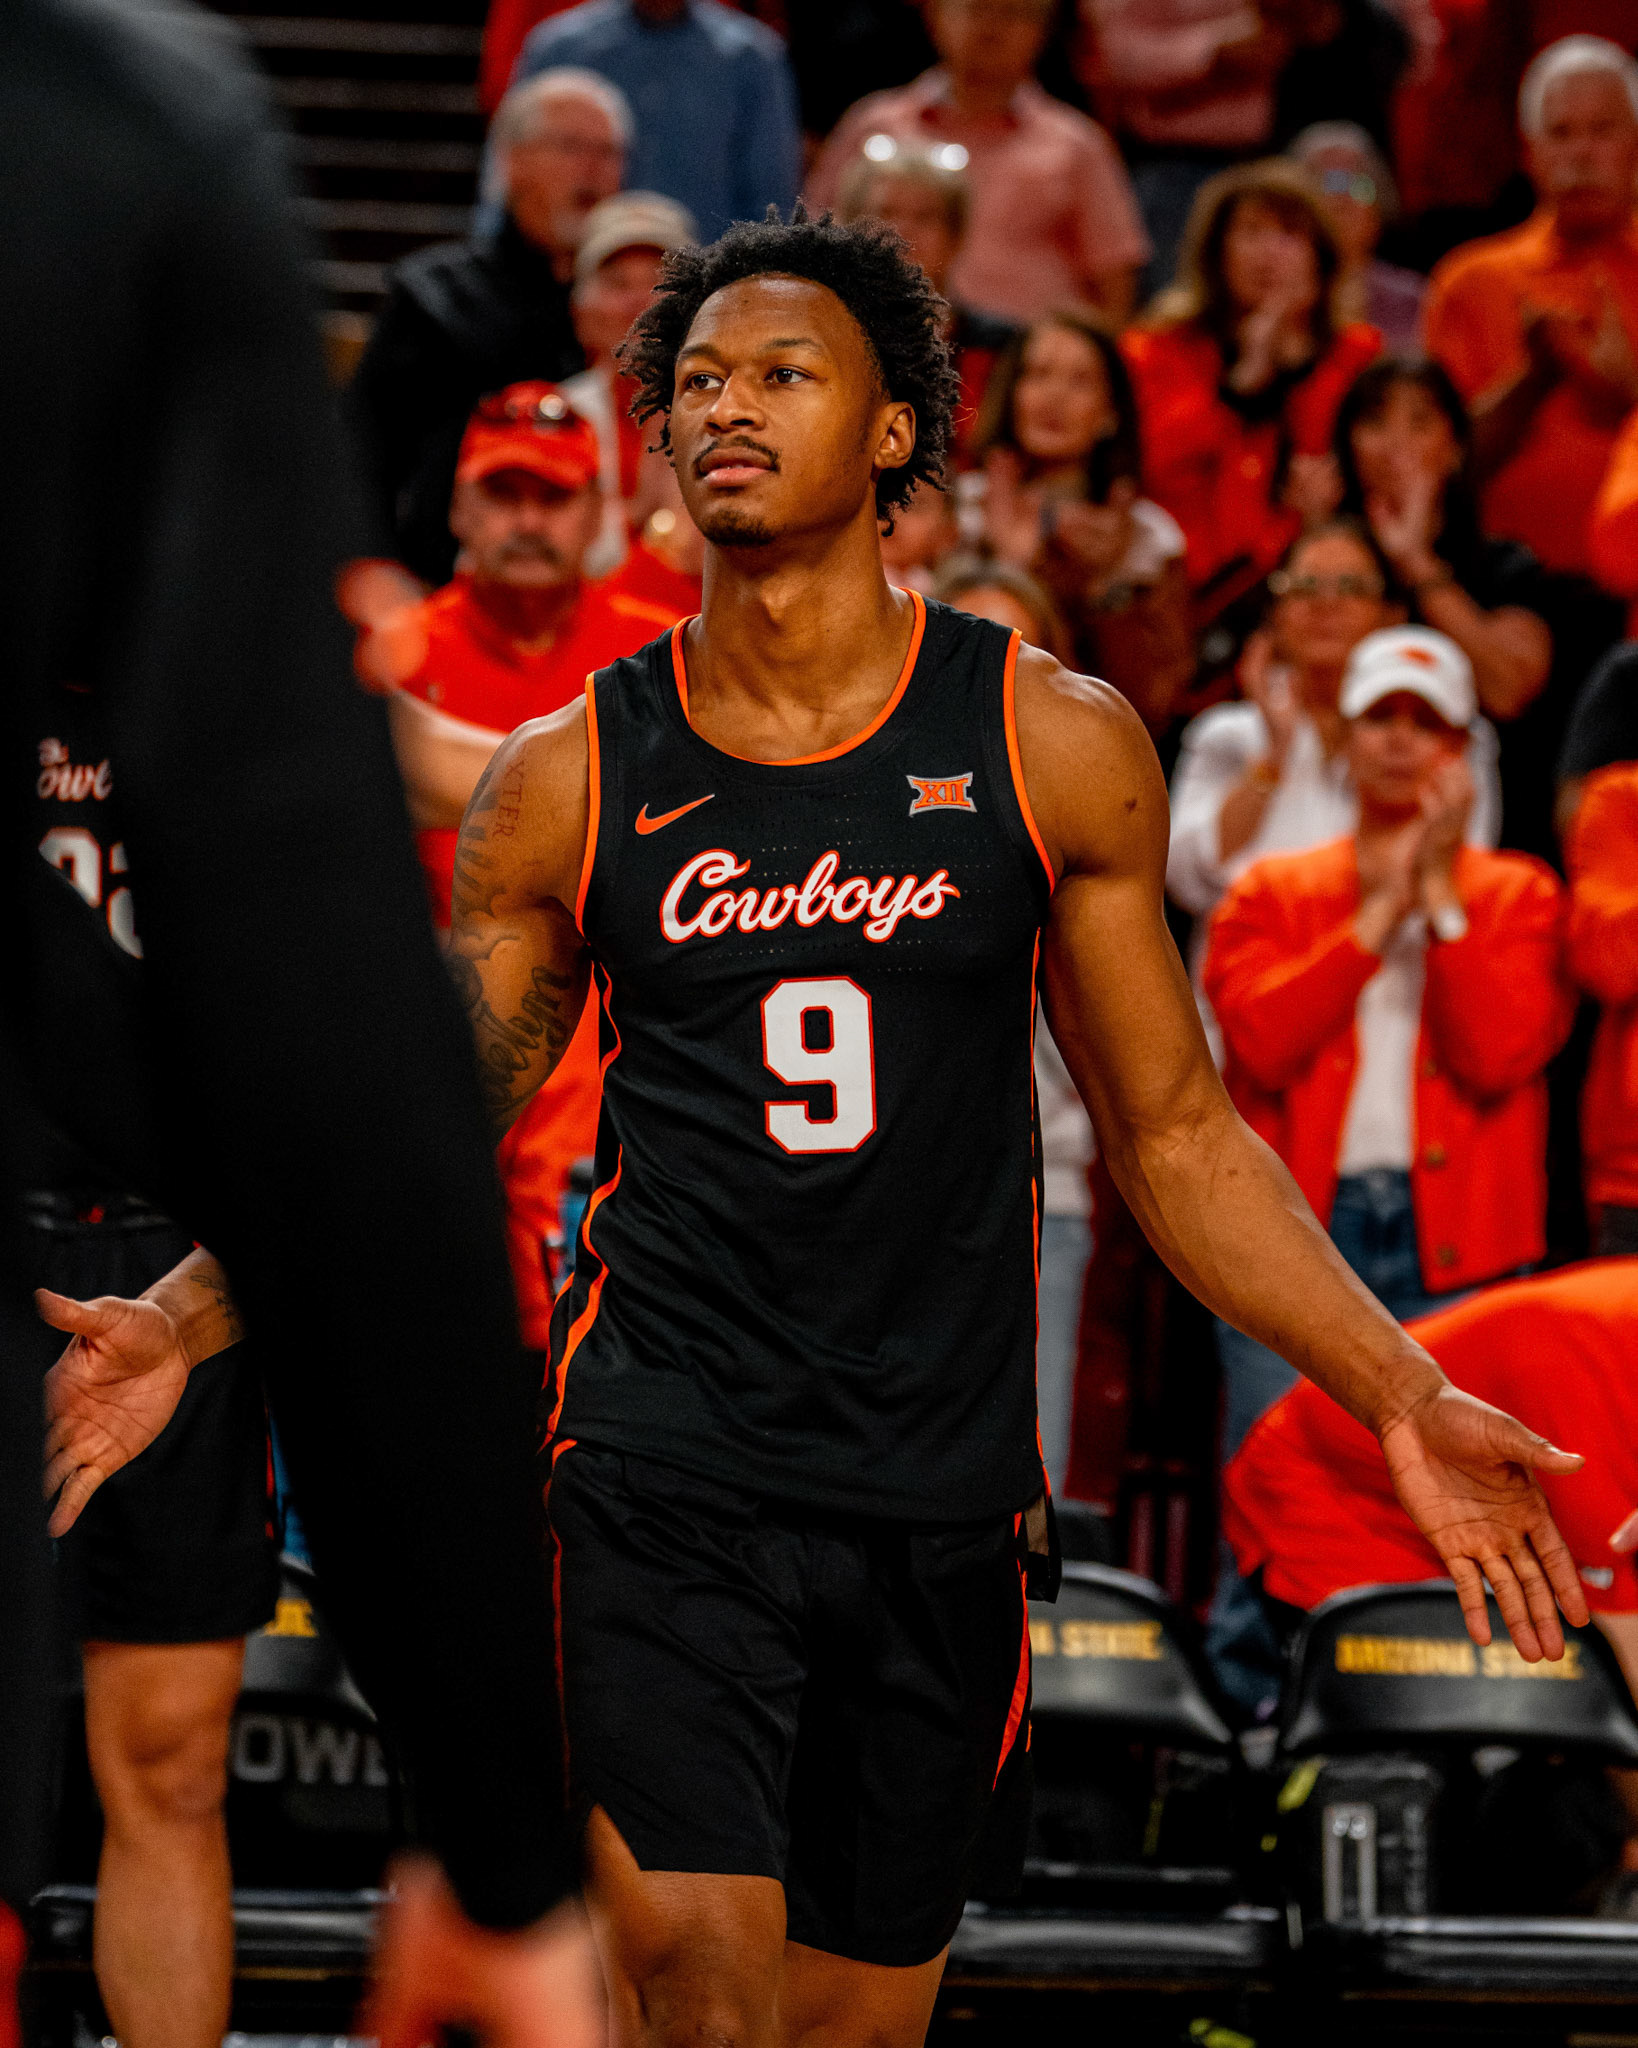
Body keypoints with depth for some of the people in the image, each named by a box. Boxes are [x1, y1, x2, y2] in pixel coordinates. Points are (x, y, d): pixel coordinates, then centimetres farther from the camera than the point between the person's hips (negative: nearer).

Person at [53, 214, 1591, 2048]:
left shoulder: (1053, 745, 2)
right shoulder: (570, 780, 2)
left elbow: (1174, 1136, 8)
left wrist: (1403, 1398, 2)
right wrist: (176, 1330, -2)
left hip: (943, 1490, 2)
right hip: (662, 1467, -1)